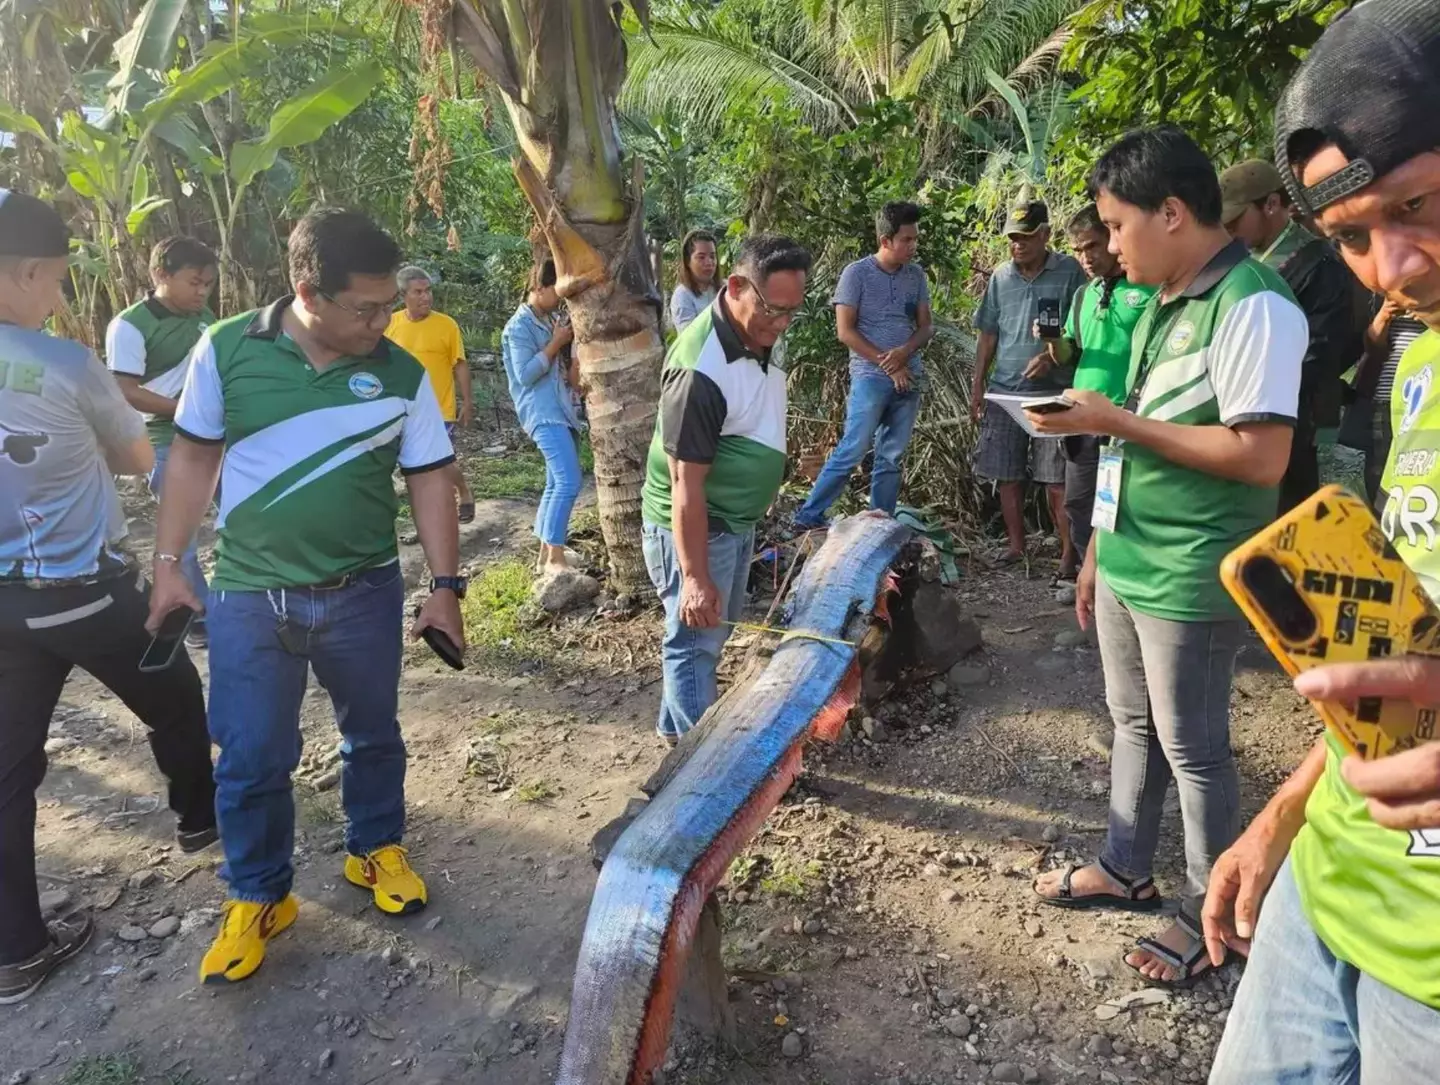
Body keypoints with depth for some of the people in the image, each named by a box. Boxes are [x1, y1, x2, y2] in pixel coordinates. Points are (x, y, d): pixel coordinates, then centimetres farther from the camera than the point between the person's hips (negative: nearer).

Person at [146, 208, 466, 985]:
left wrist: (446, 586, -5)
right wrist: (167, 562, 2)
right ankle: (258, 897, 28)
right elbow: (193, 456, 3)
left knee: (371, 734, 17)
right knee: (250, 759, 7)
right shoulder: (226, 351, -8)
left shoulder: (402, 375, -7)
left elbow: (429, 478, -2)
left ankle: (374, 850, 40)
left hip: (365, 593, 1)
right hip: (249, 597, -1)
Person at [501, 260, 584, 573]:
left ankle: (545, 556, 17)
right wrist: (556, 343, -13)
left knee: (557, 484, 10)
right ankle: (555, 558, -12)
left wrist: (570, 342, 8)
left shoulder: (551, 319, 17)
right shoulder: (520, 326, -8)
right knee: (569, 481, -18)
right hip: (543, 412, -9)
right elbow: (524, 374, -16)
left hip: (563, 410, 9)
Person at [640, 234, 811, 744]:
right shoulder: (701, 370, -29)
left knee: (714, 631, 21)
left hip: (737, 521, 10)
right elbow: (686, 483, -28)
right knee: (695, 640, 4)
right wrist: (695, 576, -26)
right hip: (692, 526, -9)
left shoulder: (758, 337, -1)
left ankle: (676, 725, 38)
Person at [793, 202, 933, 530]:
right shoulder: (857, 274, -7)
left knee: (891, 459, 8)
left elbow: (926, 327, 9)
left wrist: (905, 352, -13)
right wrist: (888, 365, -12)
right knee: (852, 451, -7)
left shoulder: (916, 275, 8)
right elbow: (845, 331, -10)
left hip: (909, 378, 5)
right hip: (871, 378, -5)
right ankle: (808, 518, 4)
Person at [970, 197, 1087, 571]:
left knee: (1057, 480, -4)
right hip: (1004, 391, 4)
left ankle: (1069, 554, 4)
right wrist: (977, 384, 10)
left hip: (1052, 392, -4)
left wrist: (1052, 357, -18)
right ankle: (1016, 546, 22)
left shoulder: (1070, 272, -2)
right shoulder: (1000, 277, 10)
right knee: (1007, 475, 9)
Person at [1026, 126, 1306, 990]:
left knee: (1194, 750, 6)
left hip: (1189, 582, -8)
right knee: (1135, 727, 20)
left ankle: (1210, 917, 25)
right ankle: (1127, 869, 38)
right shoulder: (1162, 305, 10)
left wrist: (1114, 420, -21)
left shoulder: (1254, 308, -18)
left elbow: (1261, 457, -24)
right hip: (1127, 565, 8)